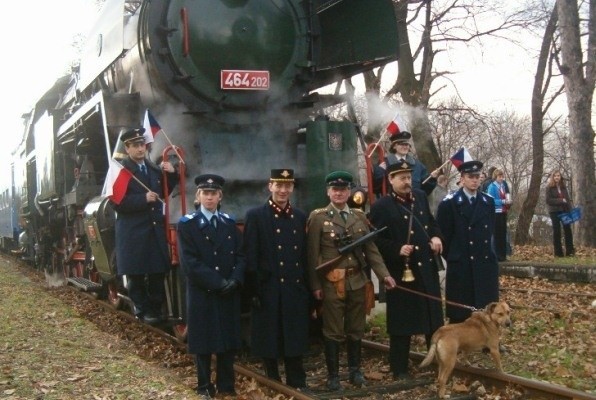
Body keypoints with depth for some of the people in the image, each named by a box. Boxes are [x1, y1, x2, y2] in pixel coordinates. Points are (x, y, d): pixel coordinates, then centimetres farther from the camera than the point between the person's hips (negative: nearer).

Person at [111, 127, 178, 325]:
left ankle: (156, 307, 21)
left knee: (158, 271, 9)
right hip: (133, 231, -5)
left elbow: (164, 193, 19)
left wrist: (171, 175, 4)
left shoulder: (154, 168, 10)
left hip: (155, 228, 5)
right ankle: (143, 310, 18)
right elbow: (117, 202, -16)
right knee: (136, 274, 5)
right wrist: (143, 199, -21)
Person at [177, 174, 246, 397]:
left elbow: (240, 255, 7)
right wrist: (218, 282, -17)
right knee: (203, 341, 4)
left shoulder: (229, 223, 11)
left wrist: (235, 280, -11)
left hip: (229, 294, 4)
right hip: (202, 294, -4)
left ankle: (226, 385, 22)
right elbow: (189, 263, -12)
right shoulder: (187, 224, -3)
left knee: (229, 339, 8)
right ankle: (205, 387, 18)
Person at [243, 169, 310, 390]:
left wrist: (308, 289, 8)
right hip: (268, 291, -4)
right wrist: (254, 291, -12)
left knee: (295, 339, 9)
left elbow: (305, 256, 12)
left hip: (296, 291, 4)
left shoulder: (301, 217, 11)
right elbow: (250, 257, -8)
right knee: (269, 342, 6)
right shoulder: (255, 216, -3)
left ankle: (297, 386, 20)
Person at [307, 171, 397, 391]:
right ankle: (333, 375, 16)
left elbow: (371, 249, 6)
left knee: (356, 329, 12)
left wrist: (384, 274, -4)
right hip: (332, 283, -4)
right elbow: (313, 254, -6)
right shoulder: (318, 217, -4)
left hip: (357, 281, 4)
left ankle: (355, 370, 26)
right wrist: (315, 285, -9)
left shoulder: (359, 216, 8)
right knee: (333, 331, 4)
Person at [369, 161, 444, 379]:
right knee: (402, 321, 2)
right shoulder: (381, 206, -11)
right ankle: (399, 369, 14)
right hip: (401, 272, -6)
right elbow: (376, 241, -11)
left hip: (428, 268, 6)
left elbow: (431, 223, 19)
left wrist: (436, 237, 0)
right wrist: (397, 250, -23)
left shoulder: (420, 197, 8)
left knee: (434, 317, 16)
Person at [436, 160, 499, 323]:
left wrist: (485, 252, 14)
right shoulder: (449, 203, -5)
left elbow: (490, 230, 18)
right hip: (460, 266, -4)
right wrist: (453, 257, 0)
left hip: (486, 264, 4)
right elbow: (444, 235, -2)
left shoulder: (488, 202, 10)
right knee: (460, 315, 1)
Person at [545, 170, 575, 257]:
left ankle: (570, 251, 4)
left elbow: (568, 199, 12)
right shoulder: (549, 187, -2)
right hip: (554, 211, -4)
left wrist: (570, 210, 1)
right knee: (556, 231, 0)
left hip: (565, 210, 4)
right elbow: (548, 200, -10)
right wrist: (560, 201, -17)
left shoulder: (563, 187, 12)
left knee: (567, 229, -1)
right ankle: (558, 252, 3)